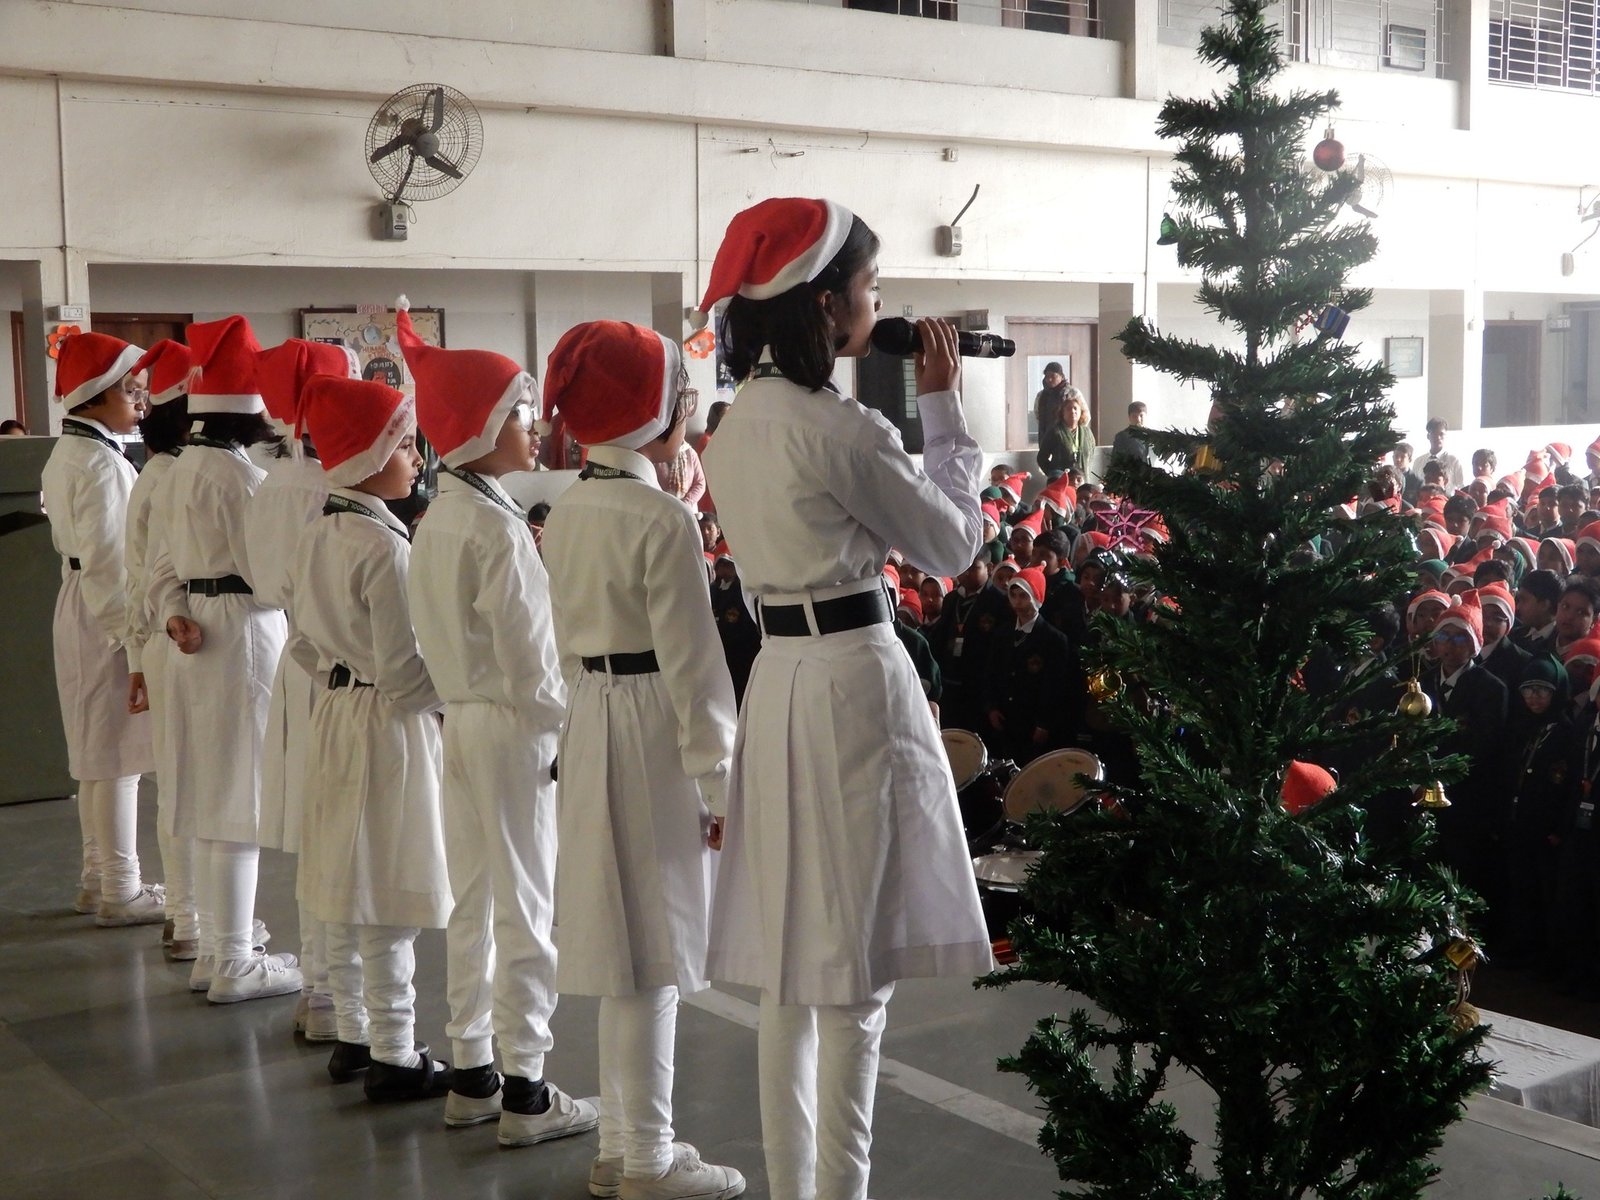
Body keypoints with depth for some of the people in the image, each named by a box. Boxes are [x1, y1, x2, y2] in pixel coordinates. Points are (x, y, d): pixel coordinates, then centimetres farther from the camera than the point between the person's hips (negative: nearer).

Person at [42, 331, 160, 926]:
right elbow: (111, 565, -23)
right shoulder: (102, 463, -19)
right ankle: (119, 891, 7)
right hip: (109, 617, -10)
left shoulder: (65, 454, 11)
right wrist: (138, 647, -23)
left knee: (100, 754, 17)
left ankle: (98, 876, 28)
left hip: (78, 608, 10)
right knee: (119, 756, -2)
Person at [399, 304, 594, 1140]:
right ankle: (524, 1094, 8)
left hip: (461, 720, 9)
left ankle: (471, 1076, 24)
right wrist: (564, 729, -8)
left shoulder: (438, 518, 7)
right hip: (513, 728, -9)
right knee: (525, 912, 0)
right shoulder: (497, 528, -19)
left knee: (474, 904, 15)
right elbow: (530, 661, -18)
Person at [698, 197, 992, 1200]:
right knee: (856, 971, 1)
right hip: (855, 682, -9)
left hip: (782, 676, 9)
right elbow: (954, 542, -5)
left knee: (795, 961, 15)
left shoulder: (740, 427, 9)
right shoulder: (841, 428, -16)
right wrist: (943, 406, 3)